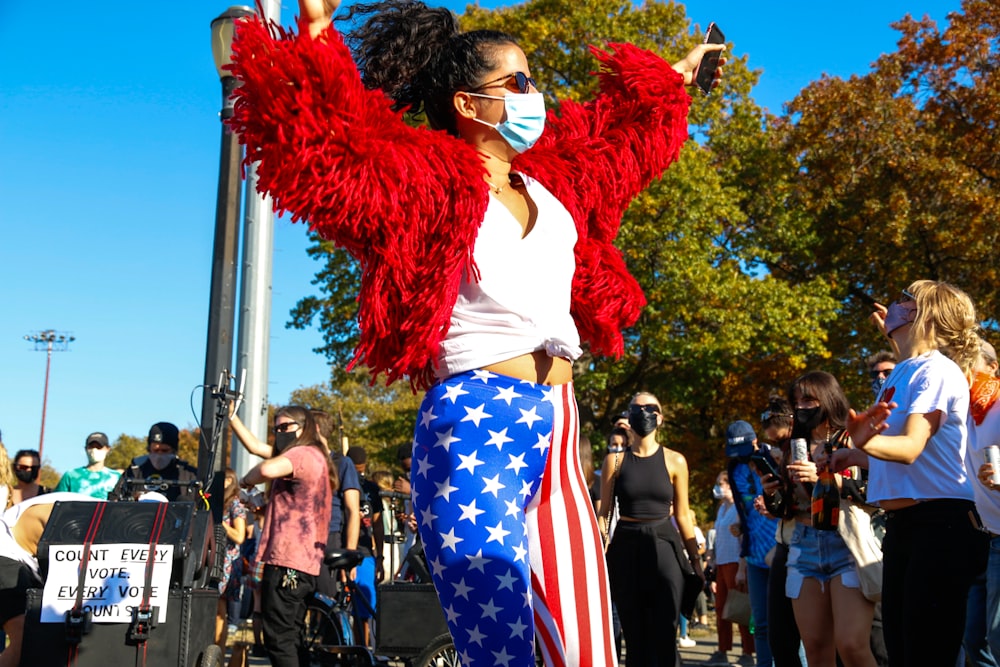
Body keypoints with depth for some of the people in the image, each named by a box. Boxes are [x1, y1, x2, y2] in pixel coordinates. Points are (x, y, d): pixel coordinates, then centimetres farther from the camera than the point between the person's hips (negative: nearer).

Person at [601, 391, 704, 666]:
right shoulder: (615, 460, 4)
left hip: (664, 548, 0)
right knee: (634, 639, 6)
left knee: (664, 639, -5)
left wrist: (696, 561, 6)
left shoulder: (674, 461, 4)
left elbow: (682, 515, 8)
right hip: (625, 550, 1)